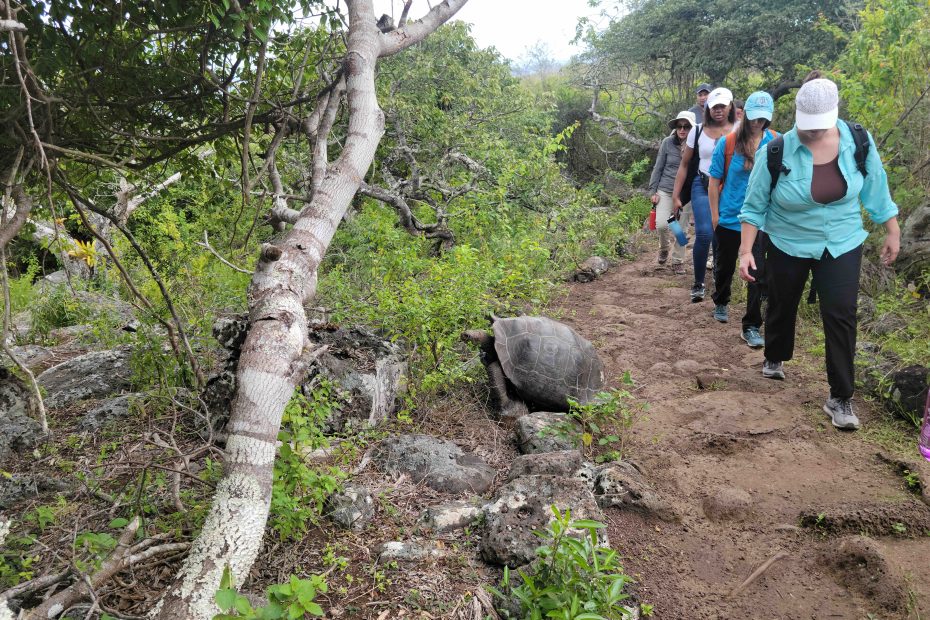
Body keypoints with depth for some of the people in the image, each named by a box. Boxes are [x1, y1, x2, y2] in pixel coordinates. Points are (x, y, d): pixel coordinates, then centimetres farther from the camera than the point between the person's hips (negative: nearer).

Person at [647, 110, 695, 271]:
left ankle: (677, 261, 21)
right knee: (662, 224, -14)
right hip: (665, 190, 0)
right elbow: (658, 168, 3)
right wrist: (653, 191, 1)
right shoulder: (667, 143, -3)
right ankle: (663, 248, 18)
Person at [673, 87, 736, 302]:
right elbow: (684, 165, 11)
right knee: (704, 234, -18)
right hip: (703, 187, 0)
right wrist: (675, 195, 6)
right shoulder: (698, 131, 6)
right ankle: (698, 283, -4)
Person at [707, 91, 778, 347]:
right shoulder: (728, 143, -7)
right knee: (725, 266, 18)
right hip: (729, 218, 0)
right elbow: (714, 182, -2)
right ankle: (720, 303, 46)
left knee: (757, 273, -3)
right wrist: (715, 215, -3)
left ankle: (751, 326, 6)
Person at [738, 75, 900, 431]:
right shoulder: (777, 152, -18)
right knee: (782, 306, 17)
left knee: (841, 317, -6)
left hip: (842, 245, 1)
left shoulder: (858, 142, -12)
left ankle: (840, 398, 4)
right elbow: (755, 205, -10)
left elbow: (875, 189, 3)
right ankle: (774, 359, 47)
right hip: (788, 245, 0)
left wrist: (892, 231, 8)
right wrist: (746, 250, -14)